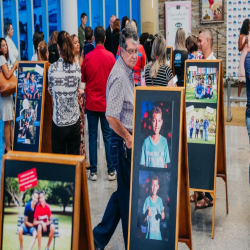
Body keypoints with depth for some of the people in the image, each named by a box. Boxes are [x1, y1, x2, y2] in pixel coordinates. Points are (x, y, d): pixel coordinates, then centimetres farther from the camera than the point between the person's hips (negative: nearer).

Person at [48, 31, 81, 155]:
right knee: (74, 156, 11)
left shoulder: (53, 68, -10)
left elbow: (50, 90, 4)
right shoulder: (77, 67, -5)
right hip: (74, 121, 2)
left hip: (58, 121, -2)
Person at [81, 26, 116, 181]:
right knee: (108, 136, 6)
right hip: (107, 103, 0)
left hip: (91, 103, 0)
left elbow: (83, 79, 5)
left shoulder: (88, 57, -7)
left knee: (92, 136, 6)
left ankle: (93, 171, 8)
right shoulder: (110, 56, -8)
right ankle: (111, 171, 9)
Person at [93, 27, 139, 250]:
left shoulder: (129, 72, 11)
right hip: (124, 141, -10)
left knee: (123, 191, 18)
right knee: (128, 193, 4)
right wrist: (128, 138, -16)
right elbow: (111, 116, -27)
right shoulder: (119, 76, -20)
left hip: (130, 139, 10)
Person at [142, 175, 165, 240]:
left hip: (158, 232, 2)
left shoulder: (160, 200, 1)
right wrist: (146, 214, -26)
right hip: (149, 232, -2)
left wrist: (162, 215, -14)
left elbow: (162, 217, 9)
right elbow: (144, 219, -5)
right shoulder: (147, 200, -6)